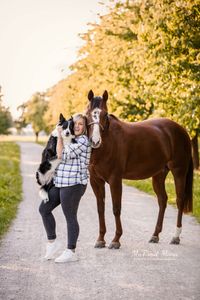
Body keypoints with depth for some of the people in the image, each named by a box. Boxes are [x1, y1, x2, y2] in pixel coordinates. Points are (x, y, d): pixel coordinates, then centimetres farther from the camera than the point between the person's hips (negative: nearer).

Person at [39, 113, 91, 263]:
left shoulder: (83, 141, -14)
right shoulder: (71, 139, 17)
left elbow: (61, 155, -19)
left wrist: (60, 135, -11)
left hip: (73, 185, -10)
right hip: (59, 183, 10)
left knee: (70, 217, -2)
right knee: (44, 209, 11)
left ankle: (71, 252, 8)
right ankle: (52, 242, 22)